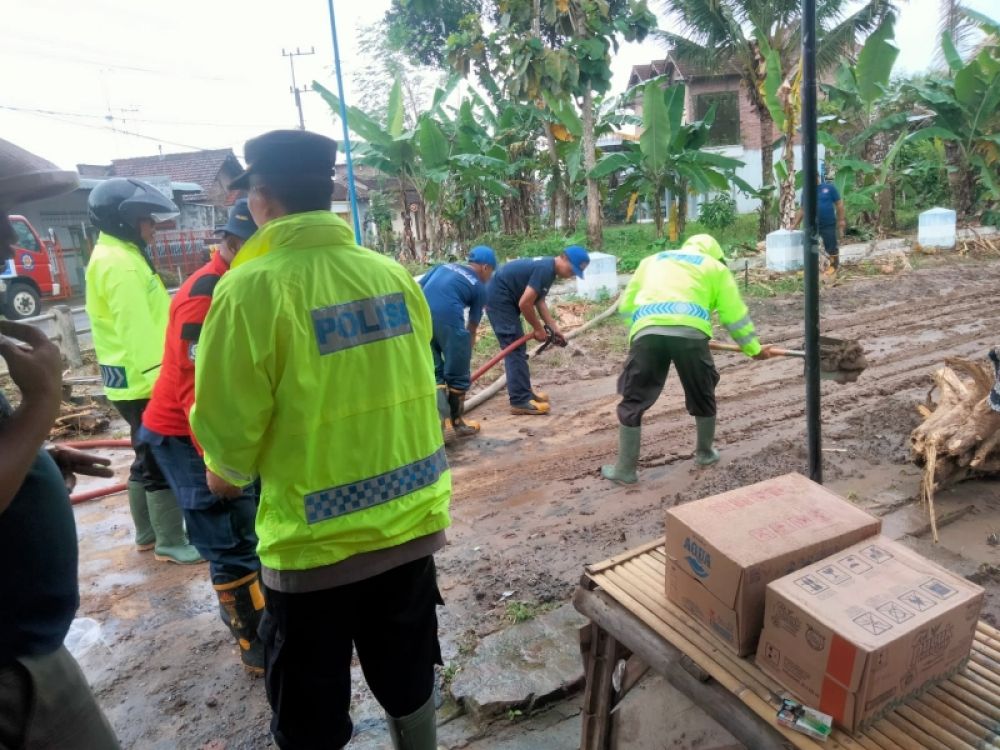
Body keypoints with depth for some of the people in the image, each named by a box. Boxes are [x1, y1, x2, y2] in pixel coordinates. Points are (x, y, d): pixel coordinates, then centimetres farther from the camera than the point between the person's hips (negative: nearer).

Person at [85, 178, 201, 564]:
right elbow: (136, 328, -25)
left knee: (149, 458, 18)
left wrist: (157, 374, 23)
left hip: (138, 379, 10)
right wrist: (157, 377, -27)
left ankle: (148, 532, 30)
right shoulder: (117, 262, -17)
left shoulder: (121, 255, 16)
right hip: (142, 381, -10)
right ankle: (172, 542, 7)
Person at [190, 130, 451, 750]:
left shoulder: (253, 287, -17)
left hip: (315, 544, -4)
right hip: (410, 524, 5)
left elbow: (229, 430, -12)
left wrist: (230, 470, 11)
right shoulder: (394, 275, -2)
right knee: (408, 683, 26)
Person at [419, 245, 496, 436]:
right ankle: (457, 423, 23)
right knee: (458, 375, 12)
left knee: (433, 372, 18)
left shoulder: (444, 266, 27)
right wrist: (466, 353, 29)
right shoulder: (479, 287, 14)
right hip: (448, 318, -5)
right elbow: (472, 328, 18)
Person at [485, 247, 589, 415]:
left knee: (517, 347, 15)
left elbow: (539, 301, 14)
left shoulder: (547, 267, 9)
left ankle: (524, 391, 25)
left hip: (504, 300, 10)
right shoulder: (545, 269, -22)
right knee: (515, 348, -10)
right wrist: (538, 329, -11)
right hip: (499, 299, -10)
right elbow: (525, 303, -25)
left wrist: (554, 329, 8)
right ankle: (520, 401, -9)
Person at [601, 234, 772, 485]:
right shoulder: (715, 266, 26)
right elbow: (735, 313, 23)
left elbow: (626, 305, 28)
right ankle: (705, 453, 39)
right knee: (702, 396, 23)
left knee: (633, 401, 11)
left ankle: (625, 470, 15)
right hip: (690, 332, -1)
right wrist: (753, 348, 32)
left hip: (647, 332, 1)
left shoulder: (651, 260, 34)